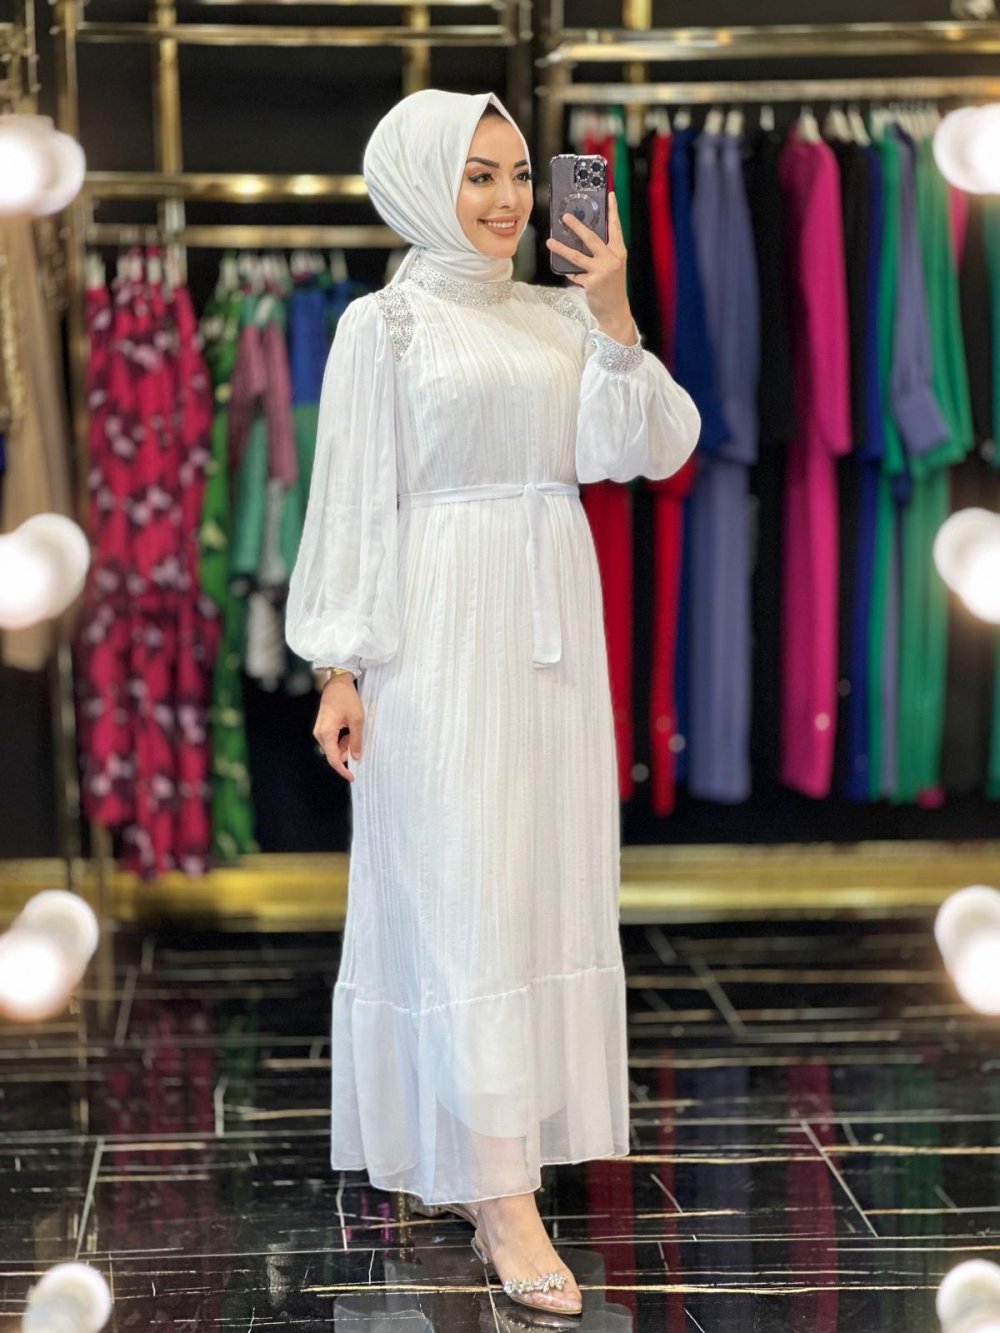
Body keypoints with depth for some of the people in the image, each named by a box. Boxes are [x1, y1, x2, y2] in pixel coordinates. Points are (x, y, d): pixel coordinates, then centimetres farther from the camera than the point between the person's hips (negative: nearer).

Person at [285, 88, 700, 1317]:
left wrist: (617, 323, -11)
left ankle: (478, 1151, 23)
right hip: (444, 627, -5)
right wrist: (342, 668, -9)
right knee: (463, 888, -7)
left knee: (544, 877, 8)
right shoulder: (385, 325, -2)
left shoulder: (560, 314, 10)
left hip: (555, 621, 6)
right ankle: (503, 1205, -9)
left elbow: (644, 451, 0)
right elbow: (351, 502, -4)